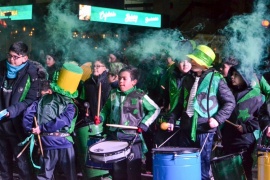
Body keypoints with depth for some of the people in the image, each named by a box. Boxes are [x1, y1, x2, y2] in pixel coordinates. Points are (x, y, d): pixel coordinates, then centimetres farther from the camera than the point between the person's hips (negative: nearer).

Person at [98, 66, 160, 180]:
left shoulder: (140, 96, -8)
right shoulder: (113, 95, 6)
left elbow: (155, 110, 0)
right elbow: (107, 109, 21)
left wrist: (144, 124, -8)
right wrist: (101, 117, 1)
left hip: (132, 138, -4)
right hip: (114, 137, 5)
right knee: (117, 170, 14)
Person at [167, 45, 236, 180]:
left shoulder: (216, 79, -5)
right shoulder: (188, 79, 12)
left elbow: (230, 102, -3)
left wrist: (218, 119, -13)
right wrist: (172, 119, 9)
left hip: (204, 129, -5)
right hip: (186, 128, 5)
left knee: (202, 165, 3)